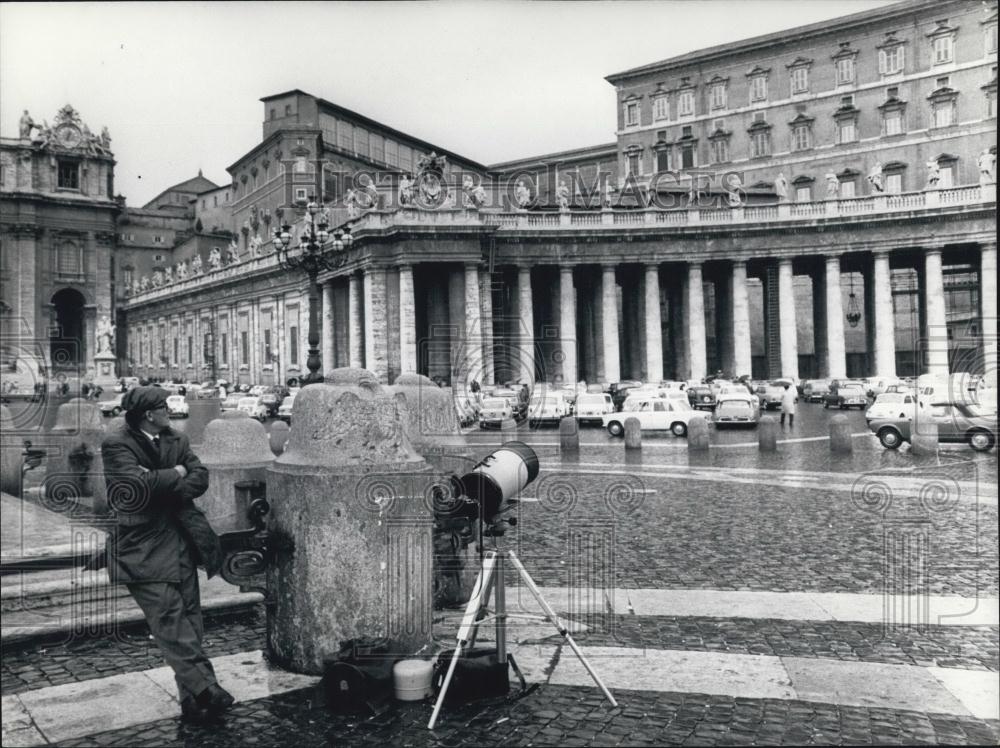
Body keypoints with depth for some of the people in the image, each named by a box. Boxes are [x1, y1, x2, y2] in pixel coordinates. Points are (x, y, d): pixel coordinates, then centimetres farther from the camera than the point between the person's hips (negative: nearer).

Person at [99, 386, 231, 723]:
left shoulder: (176, 441, 11)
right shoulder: (116, 446, -8)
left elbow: (200, 478, 1)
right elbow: (139, 483, -22)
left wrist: (161, 486, -13)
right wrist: (175, 474, -7)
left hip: (181, 543, 6)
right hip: (143, 549, -6)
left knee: (188, 620, 6)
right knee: (170, 619, -11)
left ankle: (194, 698, 13)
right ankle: (206, 690, -11)